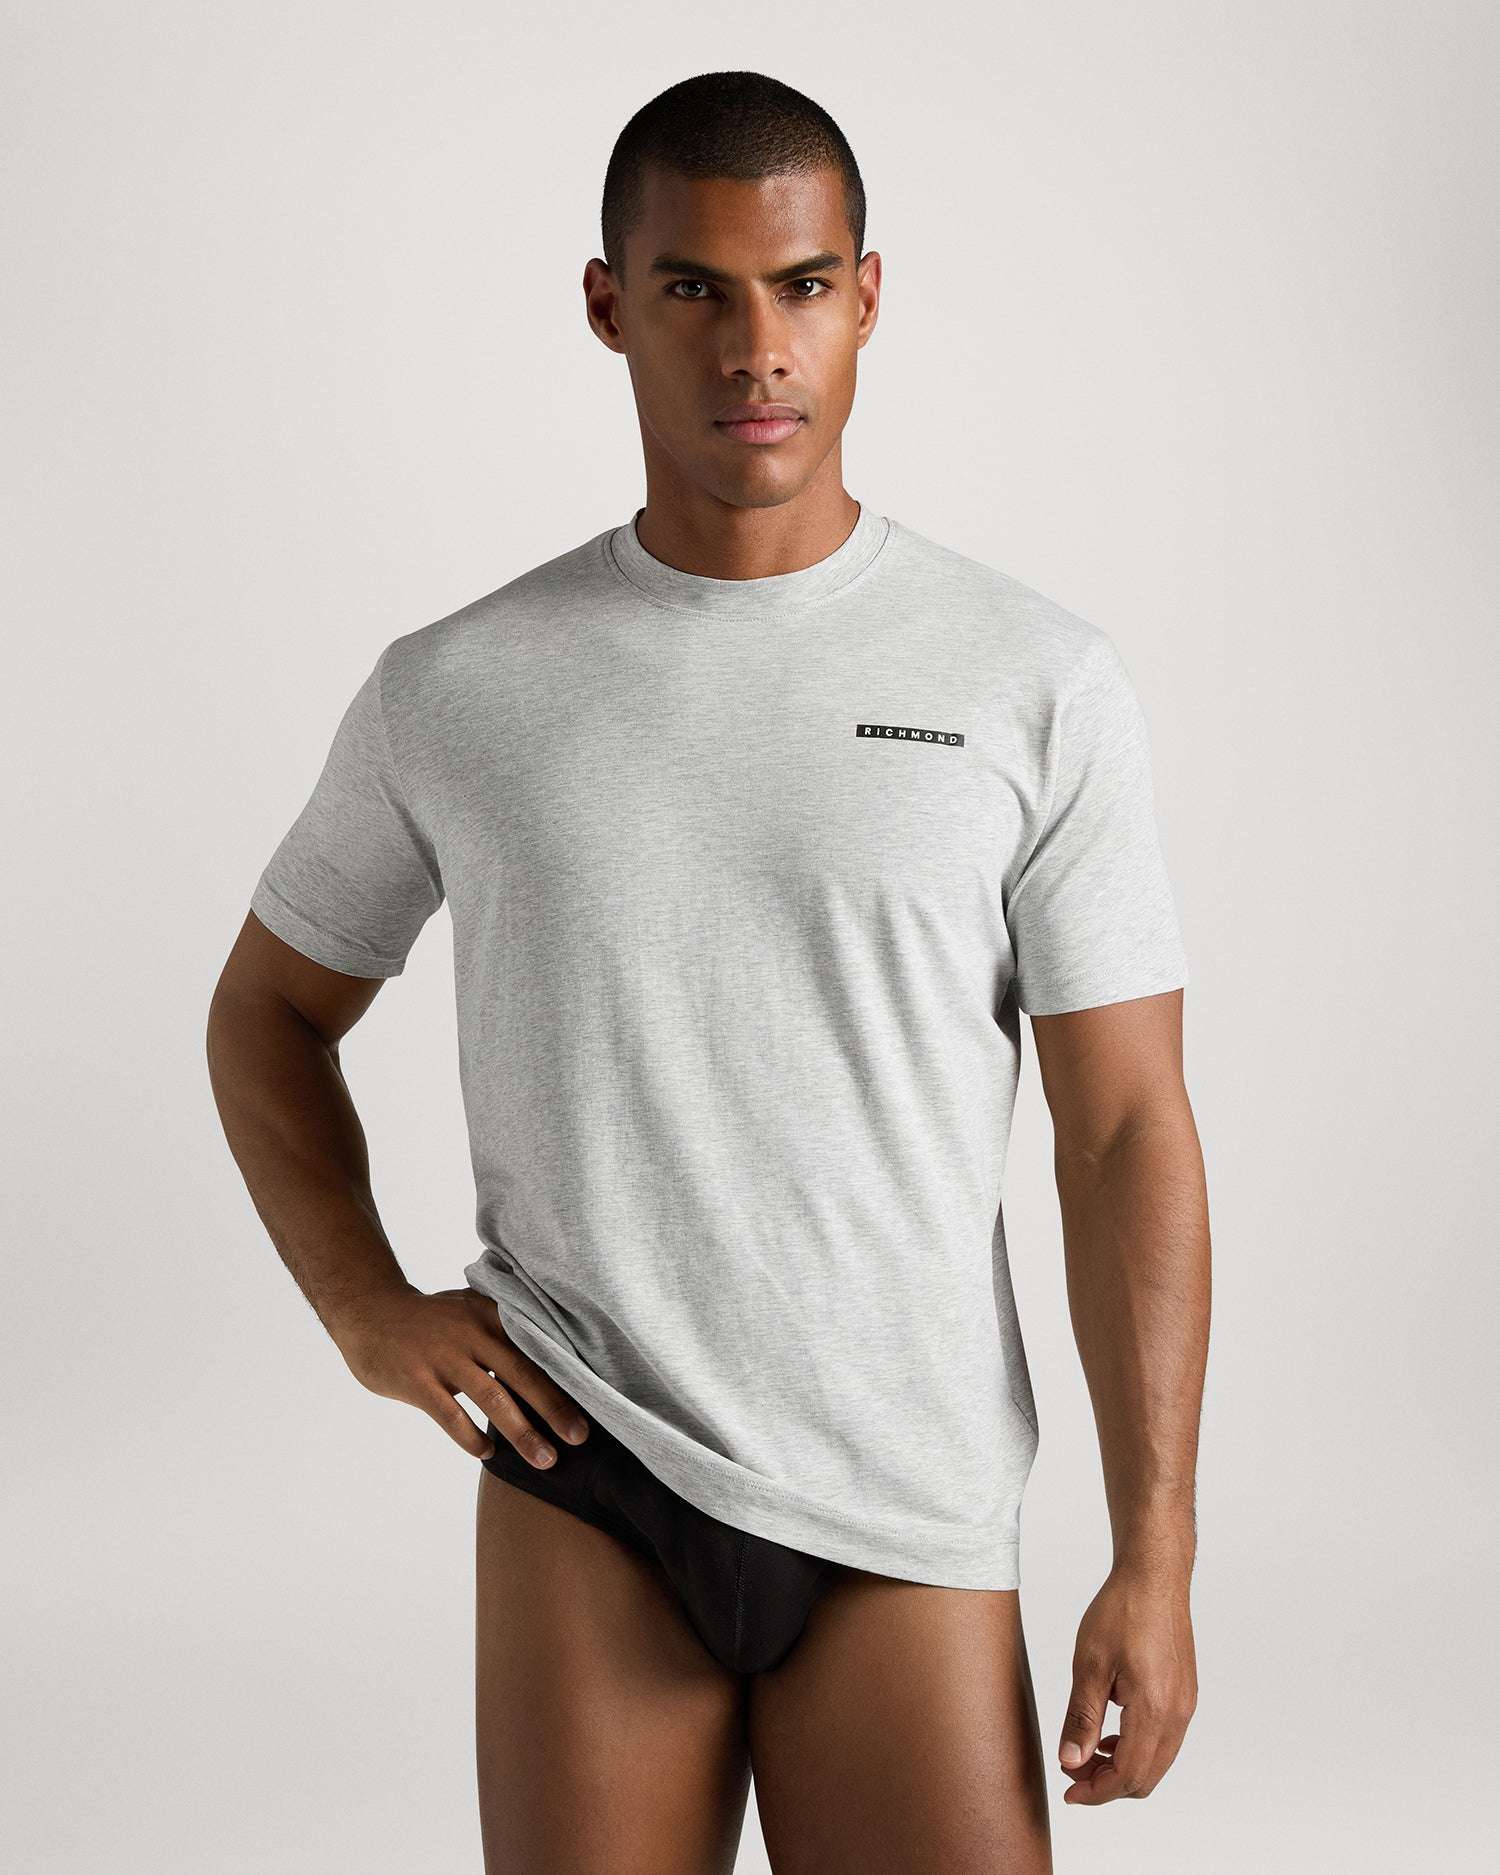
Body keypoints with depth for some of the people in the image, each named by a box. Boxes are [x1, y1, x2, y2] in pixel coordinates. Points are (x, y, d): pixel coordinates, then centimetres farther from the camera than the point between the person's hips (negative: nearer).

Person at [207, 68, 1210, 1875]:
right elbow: (269, 1007, 18)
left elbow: (1127, 1133, -1)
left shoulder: (1039, 686, -1)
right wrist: (365, 1307, 2)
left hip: (902, 1520, 0)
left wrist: (1156, 1556, -5)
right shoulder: (451, 692, 3)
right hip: (581, 1478, 1)